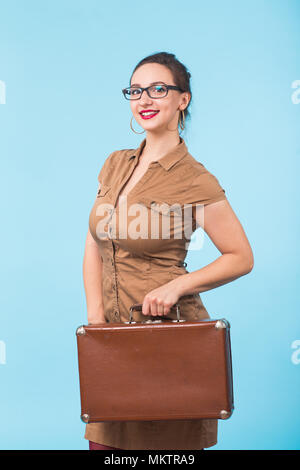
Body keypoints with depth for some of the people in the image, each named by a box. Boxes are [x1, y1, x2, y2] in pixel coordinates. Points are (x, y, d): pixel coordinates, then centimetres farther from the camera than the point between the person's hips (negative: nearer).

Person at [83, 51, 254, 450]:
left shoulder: (197, 182, -11)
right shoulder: (115, 165, 6)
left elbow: (241, 258, -6)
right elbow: (94, 247, 10)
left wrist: (177, 285, -19)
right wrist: (96, 319, -2)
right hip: (114, 336, 5)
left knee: (169, 448, 6)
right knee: (103, 440, 11)